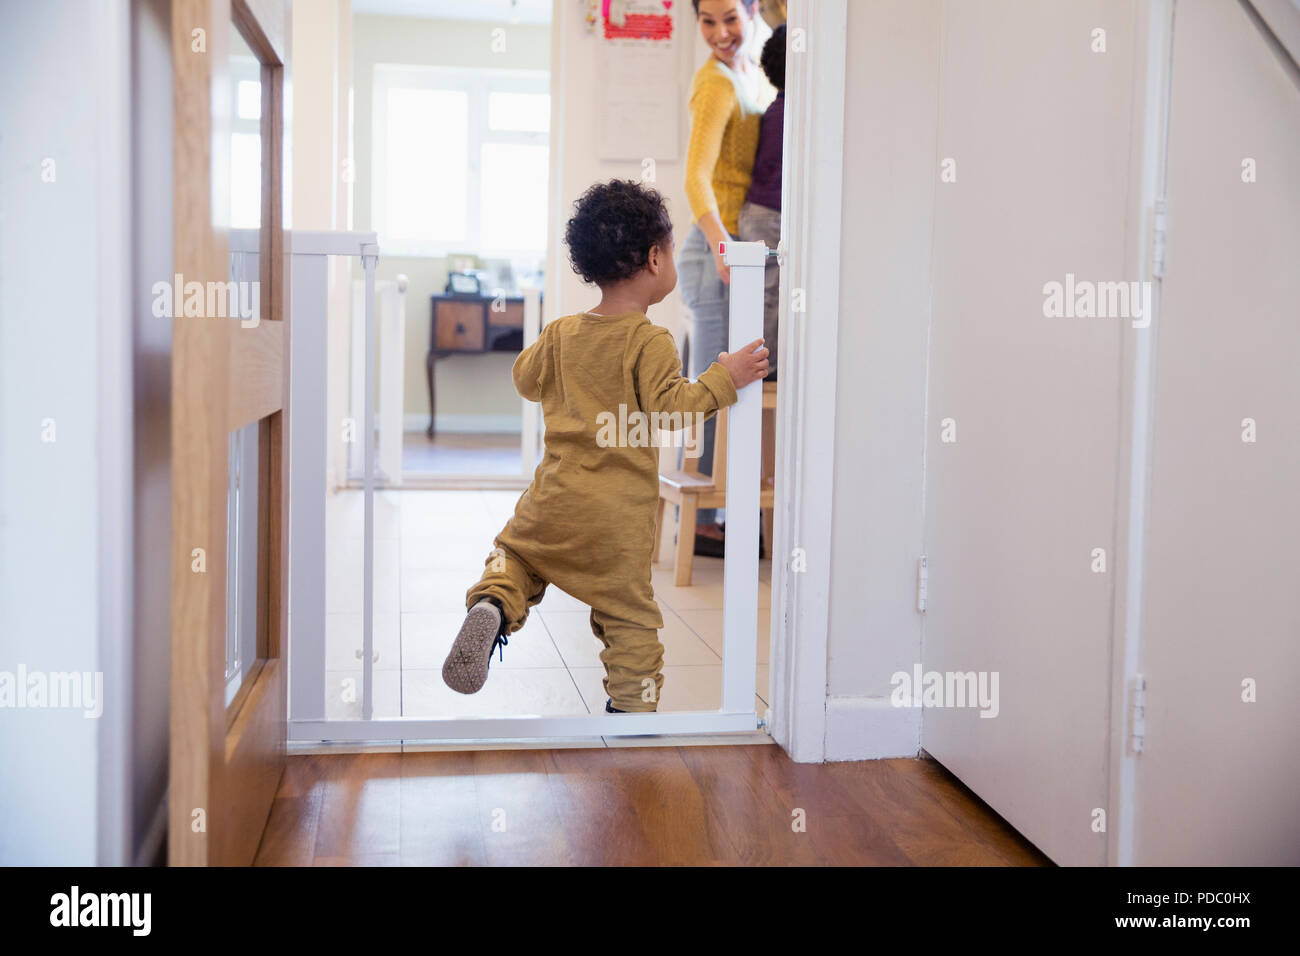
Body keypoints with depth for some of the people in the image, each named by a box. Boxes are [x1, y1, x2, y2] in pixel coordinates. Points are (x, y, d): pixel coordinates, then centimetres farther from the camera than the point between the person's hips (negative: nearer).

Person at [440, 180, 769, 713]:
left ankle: (490, 606, -7)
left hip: (556, 497, 3)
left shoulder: (561, 334, 5)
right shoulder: (650, 342, -12)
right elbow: (669, 406, -18)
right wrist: (723, 378, -12)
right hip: (620, 514, -3)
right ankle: (632, 702, 11)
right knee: (628, 610, 9)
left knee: (516, 549, 22)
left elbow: (527, 380, 19)